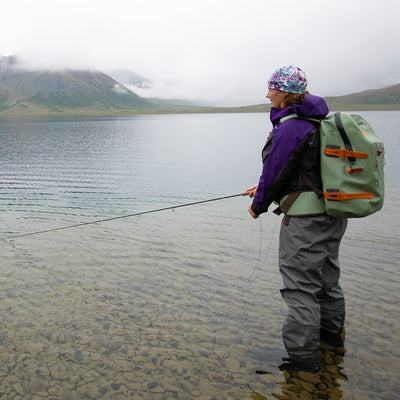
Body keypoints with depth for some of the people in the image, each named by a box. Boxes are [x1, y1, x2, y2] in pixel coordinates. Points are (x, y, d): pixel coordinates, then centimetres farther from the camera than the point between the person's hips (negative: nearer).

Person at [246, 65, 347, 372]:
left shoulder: (290, 128, -20)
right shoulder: (320, 120, 11)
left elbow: (275, 172, -16)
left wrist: (259, 205, 2)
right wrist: (264, 188, 20)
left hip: (306, 217, -10)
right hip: (333, 211, 10)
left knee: (300, 284, -2)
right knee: (326, 273, 23)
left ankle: (303, 354, 7)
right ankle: (331, 331, 41)